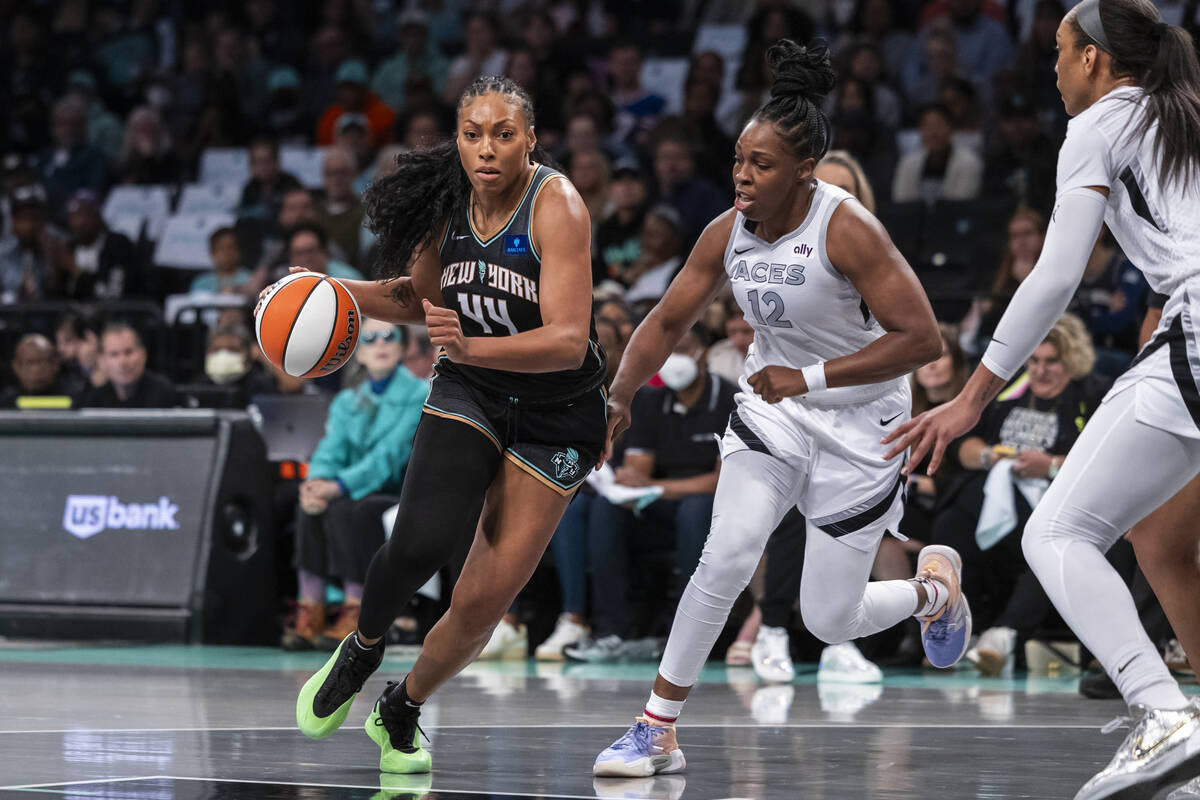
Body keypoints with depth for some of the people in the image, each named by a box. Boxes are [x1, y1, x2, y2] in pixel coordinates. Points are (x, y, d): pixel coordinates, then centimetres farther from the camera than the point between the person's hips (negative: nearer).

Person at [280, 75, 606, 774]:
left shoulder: (556, 205, -23)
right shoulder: (450, 202, -6)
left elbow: (568, 341, -31)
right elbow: (418, 296, 14)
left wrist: (469, 347, -45)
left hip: (555, 416, -3)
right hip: (468, 397, 3)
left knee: (485, 600, -3)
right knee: (422, 540, -24)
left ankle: (402, 710, 24)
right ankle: (361, 651, 6)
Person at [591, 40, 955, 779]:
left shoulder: (847, 230, -24)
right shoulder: (728, 233, -7)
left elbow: (921, 339, -26)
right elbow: (669, 321, 7)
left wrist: (809, 377, -27)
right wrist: (618, 400, -5)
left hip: (859, 423, -4)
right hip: (772, 412, 4)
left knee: (830, 621, 0)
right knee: (726, 557, -19)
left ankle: (935, 586, 34)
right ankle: (658, 731, -10)